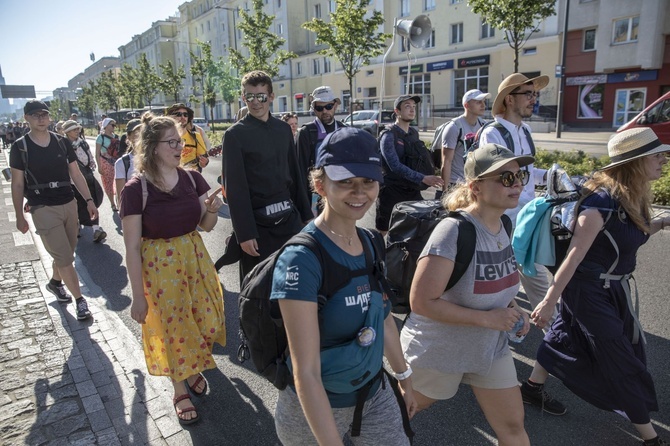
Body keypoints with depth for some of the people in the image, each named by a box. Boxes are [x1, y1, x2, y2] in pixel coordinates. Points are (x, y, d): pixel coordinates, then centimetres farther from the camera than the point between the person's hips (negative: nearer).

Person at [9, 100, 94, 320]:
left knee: (66, 252, 15)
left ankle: (55, 282, 41)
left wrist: (89, 200, 0)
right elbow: (17, 184, 0)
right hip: (43, 209, -4)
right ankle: (80, 299, 5)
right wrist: (19, 216, 0)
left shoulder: (62, 142, 4)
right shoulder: (20, 147, -4)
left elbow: (76, 174, 8)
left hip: (69, 204, 4)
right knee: (63, 257, -5)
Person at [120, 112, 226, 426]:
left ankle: (194, 368, 46)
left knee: (204, 319, 13)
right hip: (159, 267, -4)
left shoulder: (192, 179, -3)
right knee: (171, 327, 11)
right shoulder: (135, 190, -14)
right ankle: (180, 390, 36)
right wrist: (138, 296, -9)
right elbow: (132, 247, -11)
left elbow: (206, 225, 5)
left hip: (195, 260, 4)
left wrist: (211, 209, -18)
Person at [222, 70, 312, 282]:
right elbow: (235, 188, -11)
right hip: (257, 223, -4)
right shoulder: (235, 135, -8)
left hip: (289, 217, 5)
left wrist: (306, 214, 12)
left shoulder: (284, 129, 7)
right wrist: (244, 233, -15)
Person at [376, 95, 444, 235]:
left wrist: (430, 178, 9)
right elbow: (395, 166, -23)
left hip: (412, 191, 7)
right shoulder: (389, 135, -12)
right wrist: (423, 178, -29)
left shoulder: (414, 133, 10)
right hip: (392, 192, -7)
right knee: (382, 232, 4)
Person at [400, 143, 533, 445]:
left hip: (490, 348, 6)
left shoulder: (504, 224, -4)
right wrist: (487, 318, -28)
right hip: (437, 350, -6)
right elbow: (421, 301, -30)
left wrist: (513, 309, -4)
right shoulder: (454, 230, -30)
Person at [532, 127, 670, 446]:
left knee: (571, 337, 21)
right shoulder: (603, 201, -26)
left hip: (613, 288, 9)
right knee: (621, 361, 4)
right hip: (589, 290, -9)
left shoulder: (631, 198, 1)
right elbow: (574, 255, -28)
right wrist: (549, 301, -28)